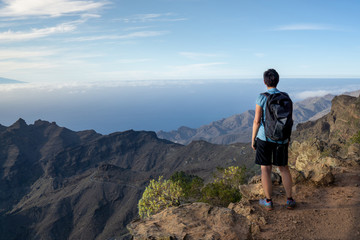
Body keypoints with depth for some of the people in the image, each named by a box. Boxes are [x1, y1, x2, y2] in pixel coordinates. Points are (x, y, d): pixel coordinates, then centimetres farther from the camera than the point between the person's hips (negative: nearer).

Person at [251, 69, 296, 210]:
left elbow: (257, 121, -13)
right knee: (284, 168, 17)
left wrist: (253, 139, -1)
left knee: (266, 169, 7)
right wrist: (288, 138, 16)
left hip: (264, 137, -3)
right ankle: (290, 200, 22)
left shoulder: (262, 98, -13)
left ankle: (268, 202, 15)